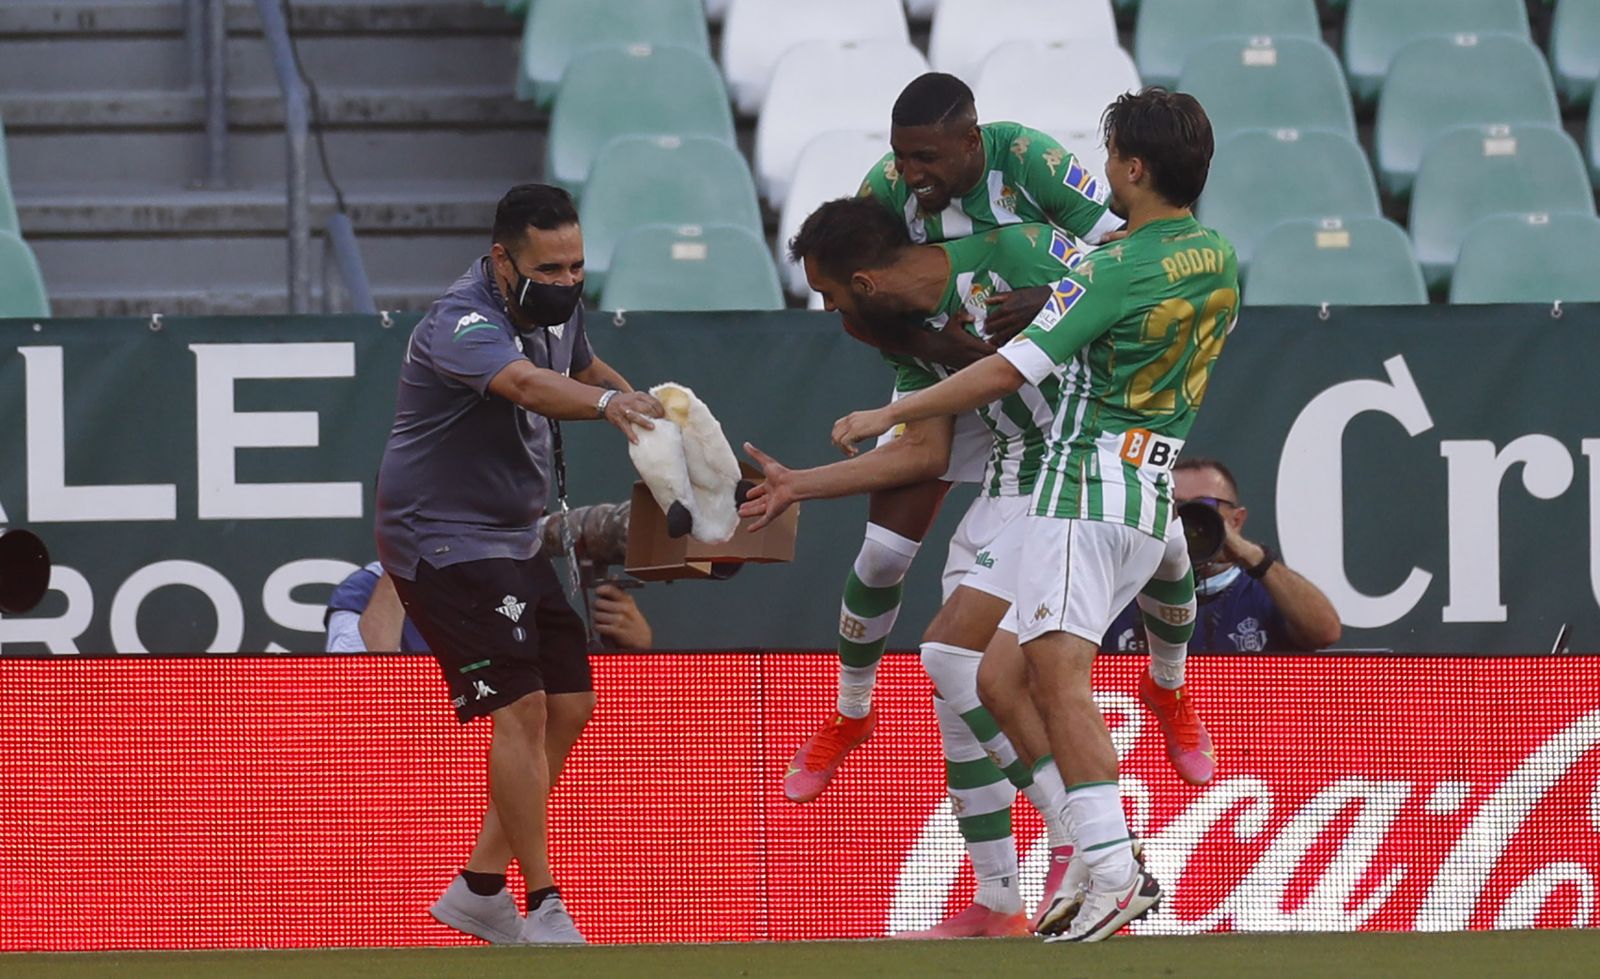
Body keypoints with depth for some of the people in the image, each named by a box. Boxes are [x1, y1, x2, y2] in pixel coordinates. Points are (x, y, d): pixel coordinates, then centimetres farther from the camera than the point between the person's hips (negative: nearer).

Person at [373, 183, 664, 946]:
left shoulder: (554, 306, 1)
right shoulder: (464, 324, -27)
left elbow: (581, 368, 23)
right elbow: (527, 383, -48)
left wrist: (640, 401, 2)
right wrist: (605, 404, -67)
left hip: (511, 539, 10)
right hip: (443, 540, -10)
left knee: (569, 704, 10)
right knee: (521, 707, -17)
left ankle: (480, 889, 17)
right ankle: (543, 911, -12)